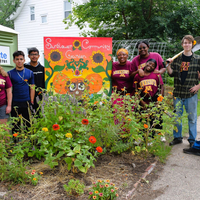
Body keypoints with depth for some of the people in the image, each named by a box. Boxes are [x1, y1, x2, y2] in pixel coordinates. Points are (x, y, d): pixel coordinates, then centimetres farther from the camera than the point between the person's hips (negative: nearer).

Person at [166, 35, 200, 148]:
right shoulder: (177, 58, 6)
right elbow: (171, 74, 5)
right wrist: (169, 65, -10)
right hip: (178, 92, 2)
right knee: (177, 116, 10)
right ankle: (177, 137, 24)